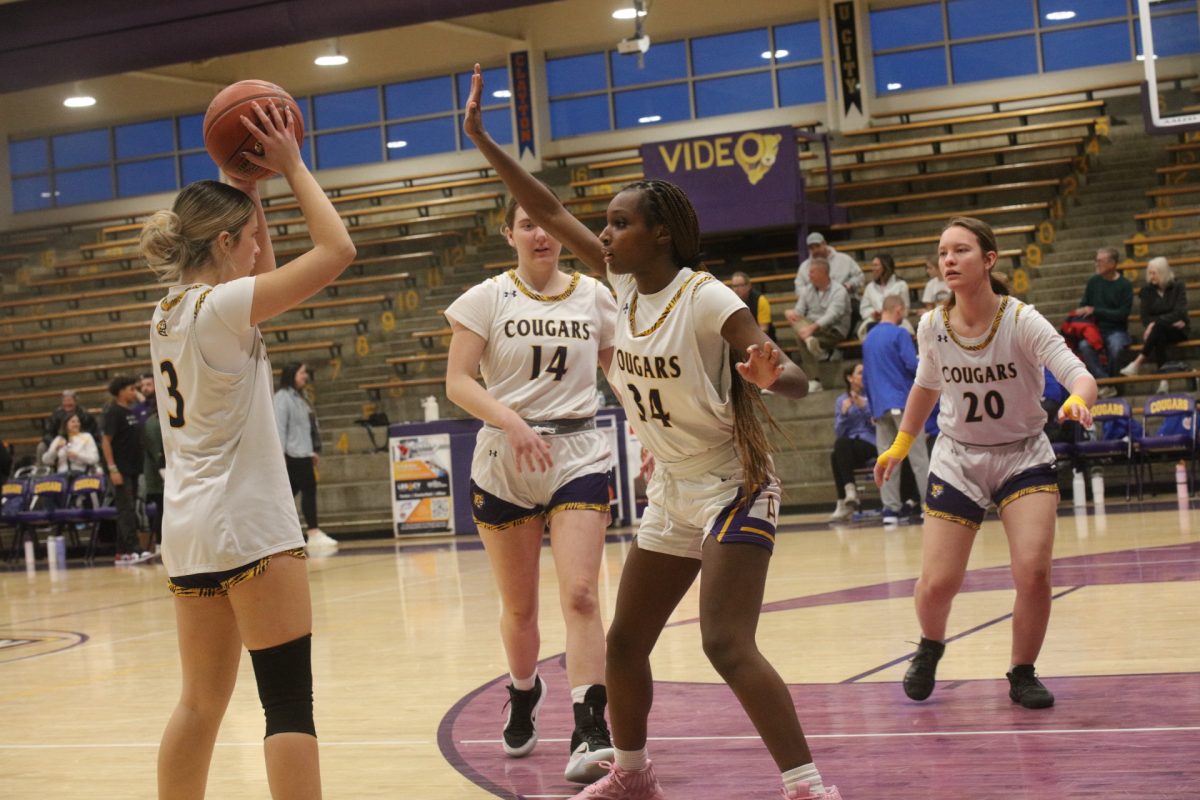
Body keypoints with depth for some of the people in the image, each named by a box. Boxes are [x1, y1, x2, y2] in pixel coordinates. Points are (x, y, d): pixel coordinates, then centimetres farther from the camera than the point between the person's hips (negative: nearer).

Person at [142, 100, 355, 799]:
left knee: (201, 704, 13)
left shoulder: (173, 308, 11)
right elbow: (337, 250, -15)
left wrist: (248, 187, 22)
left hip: (189, 528, 9)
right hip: (248, 526, -9)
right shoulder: (220, 305, -12)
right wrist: (292, 168, -5)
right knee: (290, 703, -7)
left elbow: (265, 274, 29)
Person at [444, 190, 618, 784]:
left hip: (578, 457, 0)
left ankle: (590, 732, -16)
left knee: (580, 595, -15)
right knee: (518, 606, 10)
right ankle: (523, 695, 39)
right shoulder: (488, 299, -2)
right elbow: (458, 382, -8)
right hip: (504, 463, 0)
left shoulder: (595, 297, 4)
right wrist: (510, 420, -25)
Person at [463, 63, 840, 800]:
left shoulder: (706, 299, -20)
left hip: (733, 488, -8)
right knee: (626, 642, 13)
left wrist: (771, 375, -48)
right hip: (672, 492, 8)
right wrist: (482, 141, 2)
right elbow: (550, 215, 5)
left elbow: (796, 380, -25)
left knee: (728, 644, -20)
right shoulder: (625, 284, 0)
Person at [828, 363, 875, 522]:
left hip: (870, 444, -3)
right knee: (835, 456, -32)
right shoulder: (841, 400, 14)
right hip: (848, 450, 3)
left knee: (843, 444, -33)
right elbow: (839, 431, 6)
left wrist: (864, 407, -15)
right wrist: (843, 413, -10)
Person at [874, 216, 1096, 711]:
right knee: (937, 584, -7)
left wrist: (1077, 401, -53)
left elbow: (1080, 375, -30)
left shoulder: (1021, 321, -19)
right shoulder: (932, 327, -8)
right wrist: (901, 444, 19)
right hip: (957, 458, 2)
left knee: (1033, 572, -20)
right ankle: (930, 646, 30)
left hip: (1024, 457, -2)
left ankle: (1022, 674, 8)